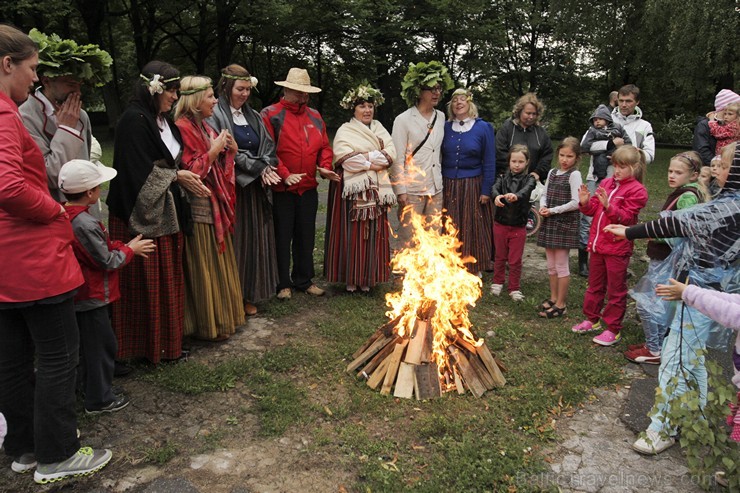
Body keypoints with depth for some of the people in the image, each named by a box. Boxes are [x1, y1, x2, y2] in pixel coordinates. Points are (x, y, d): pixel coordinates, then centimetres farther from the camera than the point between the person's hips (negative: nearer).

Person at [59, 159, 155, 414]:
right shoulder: (86, 224, -26)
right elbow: (108, 261, -19)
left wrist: (121, 246, 4)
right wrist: (130, 249, -5)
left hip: (77, 295, 10)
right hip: (91, 297, -10)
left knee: (87, 343, 23)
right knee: (101, 345, 4)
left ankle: (90, 387, 38)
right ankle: (99, 399, 16)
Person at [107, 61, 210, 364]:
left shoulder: (163, 121, 13)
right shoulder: (134, 120, -14)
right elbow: (139, 171, -19)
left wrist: (186, 177, -1)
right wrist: (175, 175, -11)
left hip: (165, 213, 9)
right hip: (140, 215, -8)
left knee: (167, 280, 13)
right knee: (144, 284, 1)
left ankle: (166, 341, 24)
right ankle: (142, 346, 14)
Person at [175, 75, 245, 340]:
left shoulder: (203, 126, 15)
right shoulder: (183, 128, -13)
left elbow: (219, 168, 18)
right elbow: (191, 171, -19)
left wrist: (230, 151, 2)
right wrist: (214, 149, -18)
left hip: (216, 205, 9)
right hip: (199, 207, -9)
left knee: (219, 262, 15)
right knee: (204, 267, -1)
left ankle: (222, 316, 27)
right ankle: (208, 324, 11)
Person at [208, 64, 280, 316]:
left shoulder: (253, 116, 16)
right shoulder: (215, 115, -6)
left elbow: (268, 146, 12)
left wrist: (265, 167, -9)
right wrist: (258, 167, -13)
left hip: (257, 187, 7)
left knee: (255, 241, 8)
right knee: (234, 241, -4)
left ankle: (249, 295, 18)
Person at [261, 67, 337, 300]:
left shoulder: (315, 116, 14)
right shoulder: (271, 115, -5)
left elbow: (324, 147, 16)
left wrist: (325, 167, -3)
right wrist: (284, 175, -21)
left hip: (309, 189, 6)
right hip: (282, 190, -5)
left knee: (306, 237, 14)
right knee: (282, 238, 4)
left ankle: (304, 280, 27)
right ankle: (283, 284, 17)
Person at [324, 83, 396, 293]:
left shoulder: (379, 128, 17)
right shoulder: (345, 131, 3)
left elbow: (390, 153, 2)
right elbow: (346, 159, -13)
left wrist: (366, 156, -10)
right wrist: (372, 164, -10)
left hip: (376, 191, 4)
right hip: (353, 190, -4)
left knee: (373, 233, 4)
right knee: (352, 232, -3)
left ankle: (367, 278, 11)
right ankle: (350, 278, 5)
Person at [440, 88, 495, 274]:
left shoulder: (484, 128, -1)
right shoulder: (446, 127, 6)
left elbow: (489, 161, -2)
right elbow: (439, 158, 9)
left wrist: (486, 190, -7)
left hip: (473, 186, -2)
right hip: (449, 186, 2)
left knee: (473, 227, 3)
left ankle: (475, 267, 17)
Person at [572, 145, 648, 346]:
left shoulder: (636, 190, -10)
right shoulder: (606, 183, 7)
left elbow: (626, 217, -18)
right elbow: (594, 210, 10)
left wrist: (608, 206, -32)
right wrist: (586, 203, -11)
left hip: (617, 248, -6)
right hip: (597, 244, 6)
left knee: (616, 290, 5)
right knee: (594, 285, 19)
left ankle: (613, 329, 16)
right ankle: (592, 319, 34)